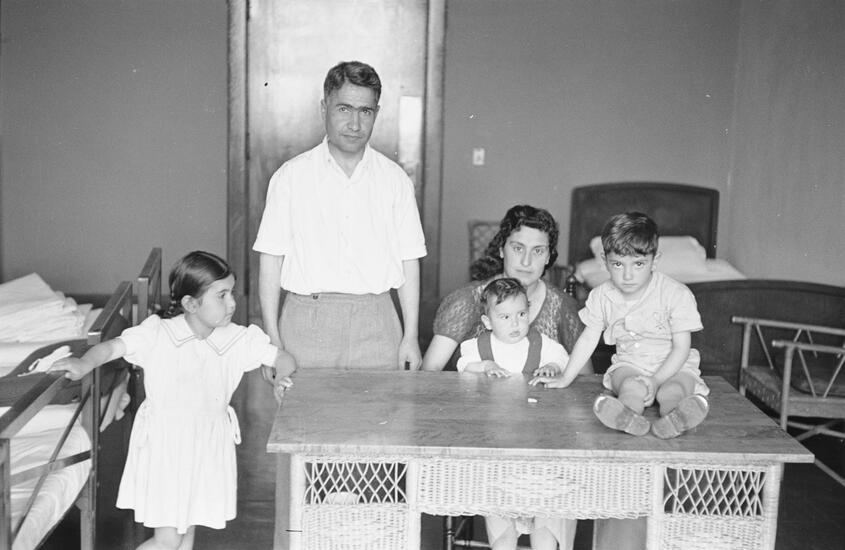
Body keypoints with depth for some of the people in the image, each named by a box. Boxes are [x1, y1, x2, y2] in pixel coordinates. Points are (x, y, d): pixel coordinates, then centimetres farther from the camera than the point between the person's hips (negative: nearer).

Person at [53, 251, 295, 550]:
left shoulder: (238, 340, -3)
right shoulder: (158, 335, -12)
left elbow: (283, 358, 4)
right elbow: (114, 346, -18)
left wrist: (281, 377, -17)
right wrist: (84, 363, -37)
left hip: (208, 446, 4)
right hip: (164, 445, -4)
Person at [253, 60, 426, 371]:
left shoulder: (394, 179, 7)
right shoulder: (291, 176, 3)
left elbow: (409, 261, 7)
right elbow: (271, 259, 1)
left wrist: (411, 336, 3)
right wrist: (272, 339, -5)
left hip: (375, 326, 1)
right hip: (307, 321, -1)